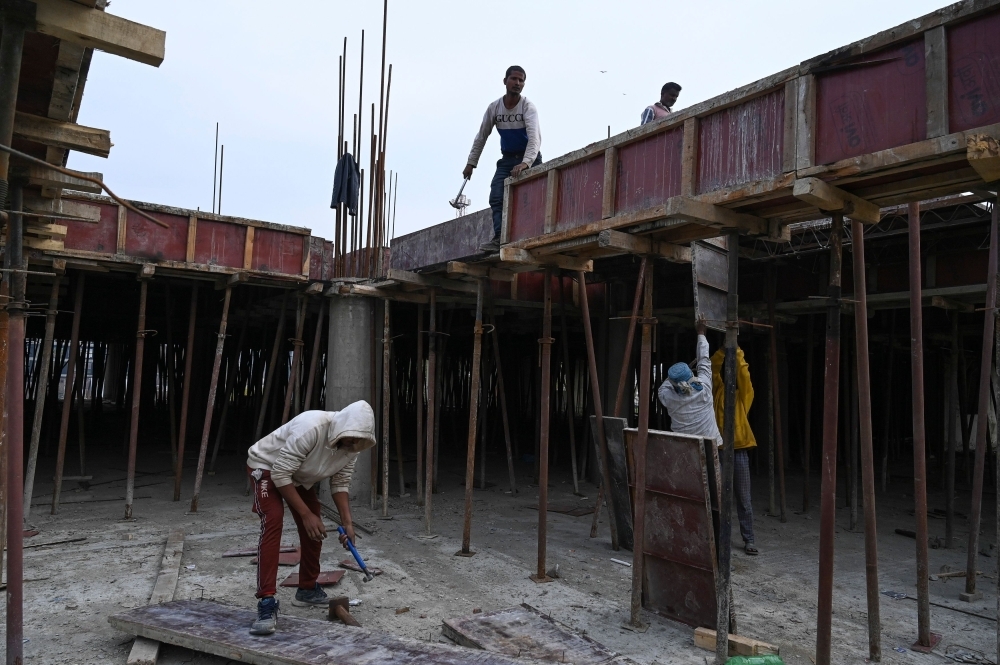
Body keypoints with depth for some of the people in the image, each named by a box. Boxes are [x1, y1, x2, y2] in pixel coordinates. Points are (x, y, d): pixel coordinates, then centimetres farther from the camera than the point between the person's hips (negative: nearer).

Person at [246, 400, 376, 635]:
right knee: (272, 522, -26)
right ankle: (266, 604, -25)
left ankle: (307, 590, 27)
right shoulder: (311, 428, -40)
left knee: (314, 531, 6)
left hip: (302, 476, 7)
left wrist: (347, 523, -16)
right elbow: (280, 474, -34)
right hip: (267, 466, -7)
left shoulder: (350, 446, -18)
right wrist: (306, 514, -31)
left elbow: (340, 483, -7)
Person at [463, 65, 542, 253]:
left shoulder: (528, 107, -17)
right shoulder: (494, 108, -4)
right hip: (507, 159, 3)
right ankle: (500, 238, -24)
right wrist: (471, 163, 4)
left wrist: (525, 163, -48)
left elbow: (534, 137, -31)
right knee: (496, 197, -13)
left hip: (529, 159, -3)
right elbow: (481, 136, 6)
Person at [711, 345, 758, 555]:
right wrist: (724, 349, -14)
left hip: (739, 450, -1)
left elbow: (743, 372, -10)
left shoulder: (743, 394, 5)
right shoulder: (719, 391, 8)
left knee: (744, 498, 4)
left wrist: (736, 350, -12)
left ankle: (749, 540, 11)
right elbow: (713, 368, -5)